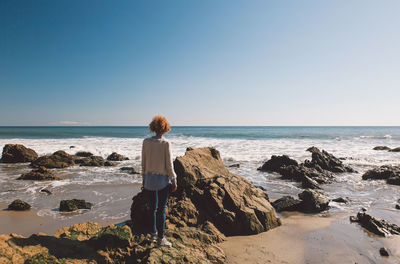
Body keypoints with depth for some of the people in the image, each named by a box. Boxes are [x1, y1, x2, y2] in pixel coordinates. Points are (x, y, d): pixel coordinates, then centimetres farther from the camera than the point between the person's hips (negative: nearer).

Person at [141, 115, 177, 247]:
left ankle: (154, 234, 31)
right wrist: (174, 180, -1)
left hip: (149, 179, 5)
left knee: (153, 208, 18)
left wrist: (144, 178, 15)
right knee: (161, 209, 4)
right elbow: (169, 164, -11)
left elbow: (143, 162, 4)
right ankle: (160, 238, 14)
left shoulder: (146, 142, -2)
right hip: (163, 180, -4)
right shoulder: (165, 143, -14)